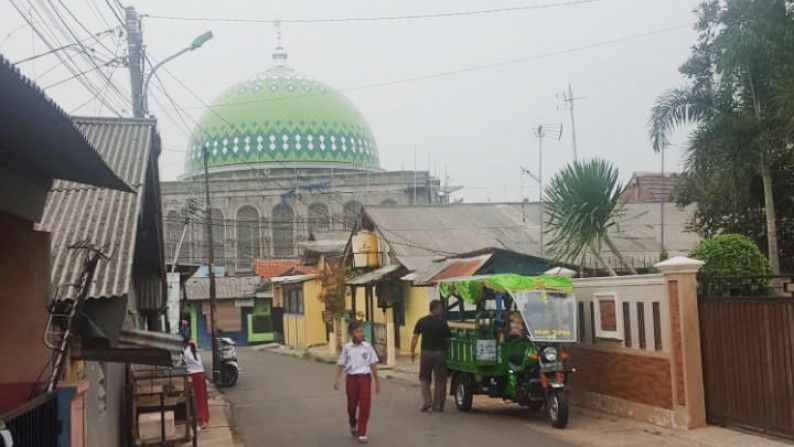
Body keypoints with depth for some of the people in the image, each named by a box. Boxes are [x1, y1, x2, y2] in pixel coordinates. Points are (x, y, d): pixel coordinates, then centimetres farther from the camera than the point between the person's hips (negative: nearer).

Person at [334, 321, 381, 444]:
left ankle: (362, 434, 1)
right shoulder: (347, 348, 2)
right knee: (352, 405, 10)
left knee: (365, 405, -7)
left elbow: (373, 365, 5)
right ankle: (353, 425, 40)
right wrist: (337, 379, -5)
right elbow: (341, 364, 5)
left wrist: (377, 382, 6)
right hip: (351, 378, 1)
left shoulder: (367, 347, 1)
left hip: (365, 378, -1)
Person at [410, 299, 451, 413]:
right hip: (440, 353, -2)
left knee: (424, 378, 14)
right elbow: (448, 338, -3)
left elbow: (415, 337, -3)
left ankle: (426, 403, 0)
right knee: (440, 380, 8)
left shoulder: (421, 322, 1)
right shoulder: (442, 323, -5)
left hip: (426, 352, 2)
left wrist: (412, 351, 1)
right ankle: (437, 406, 10)